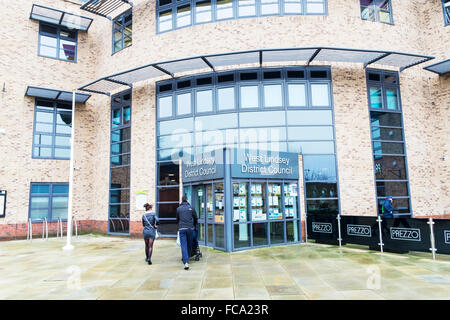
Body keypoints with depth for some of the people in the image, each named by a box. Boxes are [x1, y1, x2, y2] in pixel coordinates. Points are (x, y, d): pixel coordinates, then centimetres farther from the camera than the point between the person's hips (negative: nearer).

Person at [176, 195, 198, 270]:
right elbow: (195, 218, 15)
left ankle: (186, 262, -17)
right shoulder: (191, 208, 6)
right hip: (190, 228, 0)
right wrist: (194, 225, 33)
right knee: (189, 244, 15)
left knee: (183, 245, -5)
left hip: (182, 229, 0)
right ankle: (188, 258, 28)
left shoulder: (178, 209, 7)